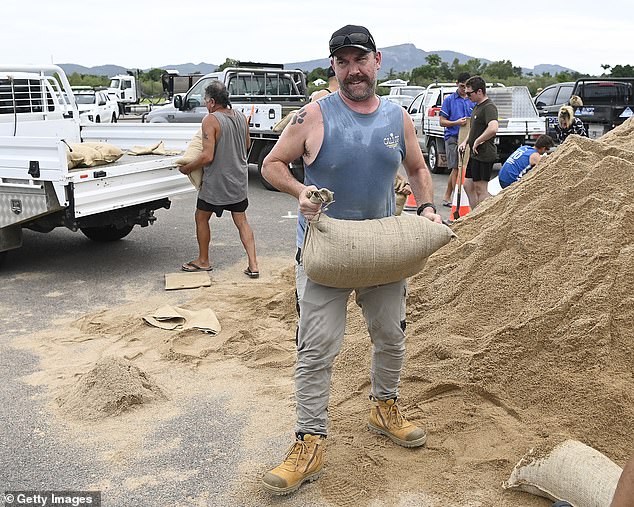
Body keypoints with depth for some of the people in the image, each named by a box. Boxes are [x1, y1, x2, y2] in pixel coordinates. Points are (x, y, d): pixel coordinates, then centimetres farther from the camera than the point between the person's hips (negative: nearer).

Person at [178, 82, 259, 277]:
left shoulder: (211, 120, -18)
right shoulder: (241, 117, 2)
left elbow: (207, 156, -22)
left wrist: (188, 168, -7)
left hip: (217, 180, -6)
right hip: (239, 180, 6)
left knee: (201, 218, 14)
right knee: (241, 221, 12)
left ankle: (203, 261, 26)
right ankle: (253, 265, 6)